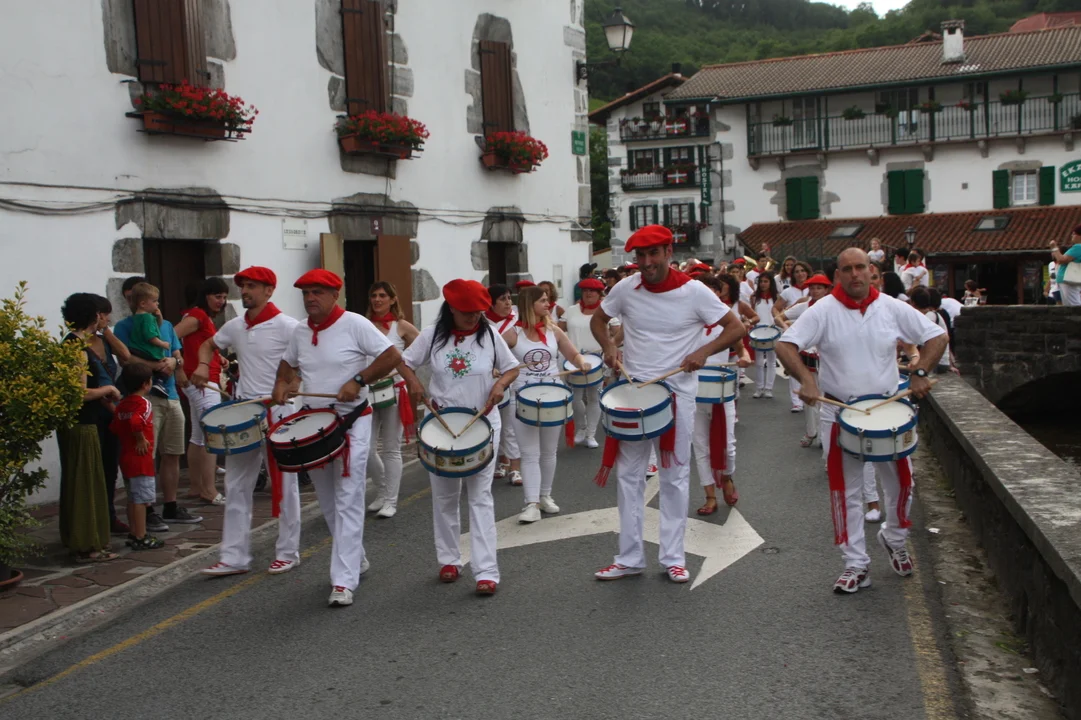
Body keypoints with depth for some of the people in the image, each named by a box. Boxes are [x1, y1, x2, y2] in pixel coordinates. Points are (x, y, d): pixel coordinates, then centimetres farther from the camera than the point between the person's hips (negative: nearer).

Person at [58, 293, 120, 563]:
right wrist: (107, 390, -8)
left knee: (76, 482, 16)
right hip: (81, 426, -10)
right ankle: (88, 546, 4)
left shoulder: (71, 344, 12)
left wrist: (101, 393, 11)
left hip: (73, 425, 10)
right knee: (86, 483, -3)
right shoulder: (79, 348, -18)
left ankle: (76, 540, 26)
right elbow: (82, 393, -23)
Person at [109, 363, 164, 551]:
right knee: (142, 498, -4)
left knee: (133, 497, 15)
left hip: (125, 456, 9)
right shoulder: (144, 403, -15)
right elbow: (136, 423, -31)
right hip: (141, 459, -9)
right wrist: (141, 440, -18)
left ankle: (134, 535, 22)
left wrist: (126, 438, 12)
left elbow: (114, 427, 9)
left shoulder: (122, 404, 10)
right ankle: (141, 538, -1)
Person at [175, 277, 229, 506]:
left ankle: (195, 487, 19)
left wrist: (219, 358, 5)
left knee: (198, 437, 12)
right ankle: (209, 491, -9)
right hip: (202, 382, -10)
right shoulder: (197, 315, -10)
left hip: (206, 383, 10)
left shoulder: (207, 318, 17)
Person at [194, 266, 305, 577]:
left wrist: (294, 383, -27)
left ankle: (288, 552, 18)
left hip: (278, 413, -6)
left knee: (283, 485, 5)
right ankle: (234, 557, 14)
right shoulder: (235, 327, 8)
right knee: (237, 486, 7)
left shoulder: (286, 327, -11)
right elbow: (209, 345, 26)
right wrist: (203, 365, 6)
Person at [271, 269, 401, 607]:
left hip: (351, 422, -6)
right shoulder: (300, 331, 6)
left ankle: (343, 582, -6)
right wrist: (282, 382, 3)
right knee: (328, 502, 15)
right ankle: (355, 559, 35)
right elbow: (287, 362, 23)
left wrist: (358, 380, -20)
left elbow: (392, 356, -13)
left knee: (347, 502, -8)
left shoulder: (354, 324, -12)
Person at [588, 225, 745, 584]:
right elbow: (598, 320, 13)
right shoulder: (625, 289, -3)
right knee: (628, 474, 6)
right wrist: (608, 346, -7)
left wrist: (705, 350, -21)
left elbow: (736, 328, -5)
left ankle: (673, 557, 18)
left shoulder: (694, 291, -10)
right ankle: (629, 557, 17)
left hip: (677, 395, -2)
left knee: (675, 477, 7)